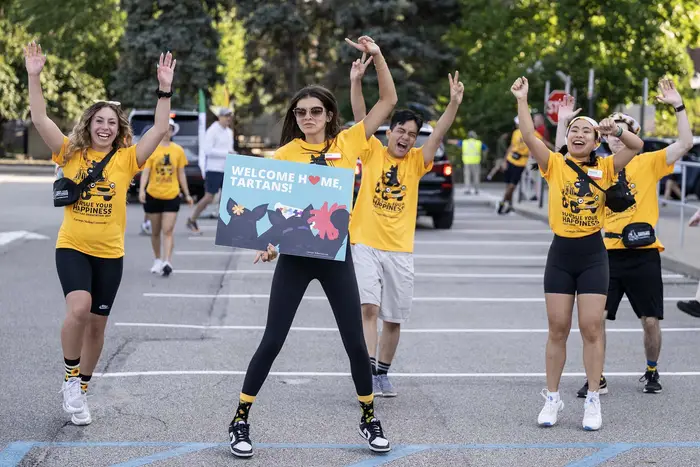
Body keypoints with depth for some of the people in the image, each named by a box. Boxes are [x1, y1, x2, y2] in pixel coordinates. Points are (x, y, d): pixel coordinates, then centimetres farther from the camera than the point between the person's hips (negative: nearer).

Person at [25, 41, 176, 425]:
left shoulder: (126, 159, 1)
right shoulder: (70, 154, 0)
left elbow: (159, 130, -8)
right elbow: (40, 119, -9)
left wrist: (164, 90, -17)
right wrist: (34, 77, -17)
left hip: (110, 254, 2)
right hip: (72, 248, -2)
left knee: (97, 324, 10)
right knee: (79, 309, -25)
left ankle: (80, 391, 29)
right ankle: (70, 378, -2)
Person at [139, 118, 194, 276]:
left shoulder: (178, 150, 2)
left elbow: (181, 174, 10)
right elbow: (145, 171, -7)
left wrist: (187, 194, 13)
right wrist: (141, 189, -22)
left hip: (172, 196, 0)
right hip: (153, 195, 0)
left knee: (168, 231, -9)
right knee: (155, 231, 12)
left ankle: (167, 262, -15)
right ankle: (157, 260, 28)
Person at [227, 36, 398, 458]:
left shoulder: (347, 143, 1)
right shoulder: (284, 153, -2)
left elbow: (389, 101, 3)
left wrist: (377, 56, -5)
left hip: (336, 253, 1)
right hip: (295, 255, -1)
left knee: (355, 341, 8)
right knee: (272, 341, 0)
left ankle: (369, 418, 25)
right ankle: (241, 420, 12)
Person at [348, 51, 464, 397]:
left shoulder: (416, 161, 7)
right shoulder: (372, 153, 3)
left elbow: (439, 134, -5)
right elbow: (361, 118, -7)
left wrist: (454, 103, -18)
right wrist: (356, 82, -19)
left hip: (400, 249, 3)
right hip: (365, 244, -3)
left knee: (394, 318, 8)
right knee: (368, 307, -17)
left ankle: (383, 372, 23)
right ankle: (369, 370, -18)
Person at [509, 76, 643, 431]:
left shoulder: (604, 168, 3)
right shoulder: (554, 165, 0)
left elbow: (637, 146, -5)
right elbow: (529, 137, -12)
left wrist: (616, 130, -20)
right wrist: (521, 100, -17)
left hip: (593, 255, 0)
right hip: (560, 255, 0)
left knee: (592, 328, 0)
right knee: (557, 329, 6)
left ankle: (593, 401, 9)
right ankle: (552, 398, 16)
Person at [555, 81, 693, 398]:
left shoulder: (649, 163, 2)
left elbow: (685, 144, -7)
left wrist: (679, 106, -15)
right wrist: (562, 123, -8)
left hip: (643, 254, -1)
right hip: (607, 253, 1)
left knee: (650, 320, 6)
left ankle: (651, 372, 29)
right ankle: (597, 379, 10)